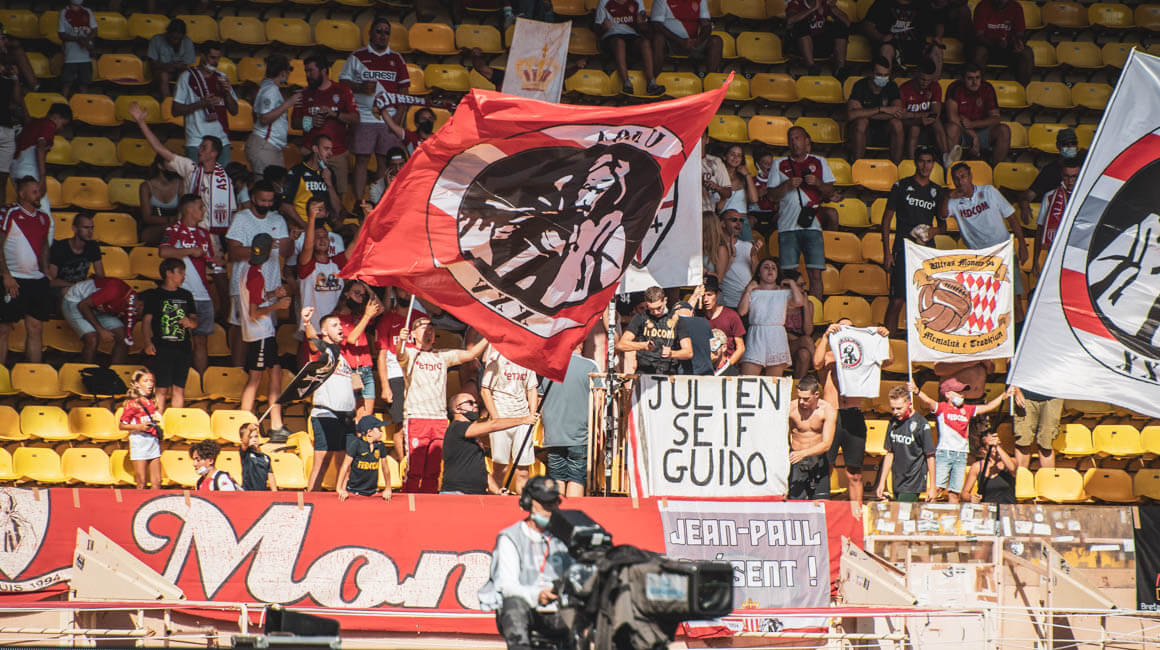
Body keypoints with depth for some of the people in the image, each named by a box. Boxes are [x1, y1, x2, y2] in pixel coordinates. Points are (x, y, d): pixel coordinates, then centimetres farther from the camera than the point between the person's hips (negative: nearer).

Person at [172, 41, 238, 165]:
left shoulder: (221, 77, 13)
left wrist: (227, 92, -4)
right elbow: (176, 111, -5)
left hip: (222, 140, 4)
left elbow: (234, 111, 14)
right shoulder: (187, 77, 0)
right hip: (196, 142, -4)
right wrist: (201, 103, -16)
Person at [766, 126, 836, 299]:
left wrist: (817, 183, -6)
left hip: (812, 226, 0)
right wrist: (787, 185, -9)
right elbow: (771, 195, 8)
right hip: (787, 225, 0)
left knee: (815, 274, -6)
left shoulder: (819, 163, 15)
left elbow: (830, 192, 13)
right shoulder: (779, 165, 14)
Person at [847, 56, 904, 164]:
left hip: (884, 133, 2)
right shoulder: (860, 86, -13)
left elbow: (899, 114, -20)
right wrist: (882, 109, -32)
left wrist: (865, 113, -29)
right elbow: (851, 115, -30)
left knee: (896, 123, -29)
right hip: (864, 131, -2)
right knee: (861, 121, -34)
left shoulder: (892, 86, -5)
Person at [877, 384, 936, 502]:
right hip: (897, 483, 6)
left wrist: (932, 488, -6)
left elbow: (930, 456, -6)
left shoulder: (921, 424, -9)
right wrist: (882, 483, 15)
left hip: (913, 483, -6)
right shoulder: (893, 423, 8)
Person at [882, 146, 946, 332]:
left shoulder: (937, 191, 13)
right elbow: (887, 219, 3)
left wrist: (933, 231, -4)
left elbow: (943, 225, 21)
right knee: (897, 301, -11)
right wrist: (887, 252, -5)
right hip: (904, 248, -4)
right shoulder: (901, 186, 3)